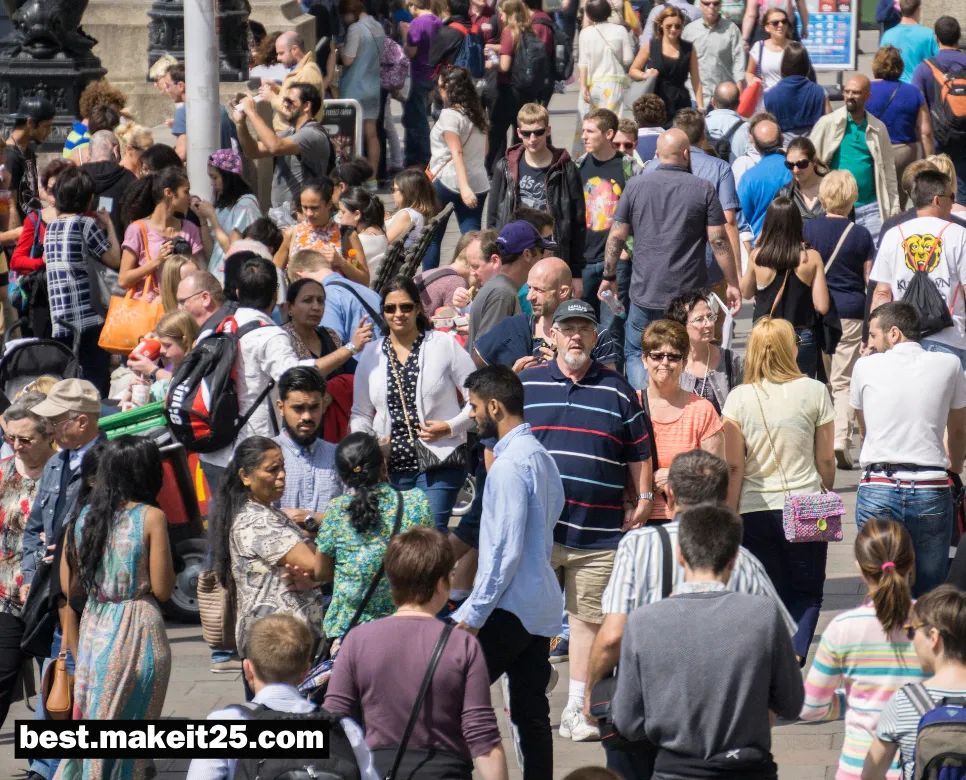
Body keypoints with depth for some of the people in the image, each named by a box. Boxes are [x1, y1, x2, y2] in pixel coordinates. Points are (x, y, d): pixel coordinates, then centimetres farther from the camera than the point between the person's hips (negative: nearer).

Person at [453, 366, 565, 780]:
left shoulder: (510, 464, -16)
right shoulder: (541, 456, 13)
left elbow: (506, 547, -20)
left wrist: (473, 613, -16)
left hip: (510, 606, -9)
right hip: (542, 606, 9)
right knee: (532, 714, 9)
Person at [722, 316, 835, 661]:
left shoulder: (739, 398, -4)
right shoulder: (814, 392, -4)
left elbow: (734, 466, -4)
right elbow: (826, 459, 2)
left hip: (756, 510, 1)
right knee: (806, 593, 11)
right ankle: (795, 656, -12)